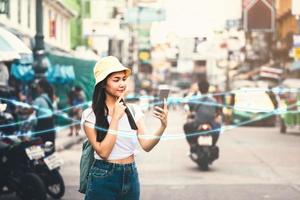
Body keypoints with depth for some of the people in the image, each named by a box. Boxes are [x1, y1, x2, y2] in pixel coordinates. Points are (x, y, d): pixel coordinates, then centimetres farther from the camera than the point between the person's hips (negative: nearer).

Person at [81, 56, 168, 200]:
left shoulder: (133, 110, 3)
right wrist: (115, 118, -16)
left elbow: (146, 145, -6)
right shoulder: (90, 115, -9)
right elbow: (103, 152, -16)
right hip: (103, 179, -4)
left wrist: (163, 126, -22)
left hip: (131, 177, 4)